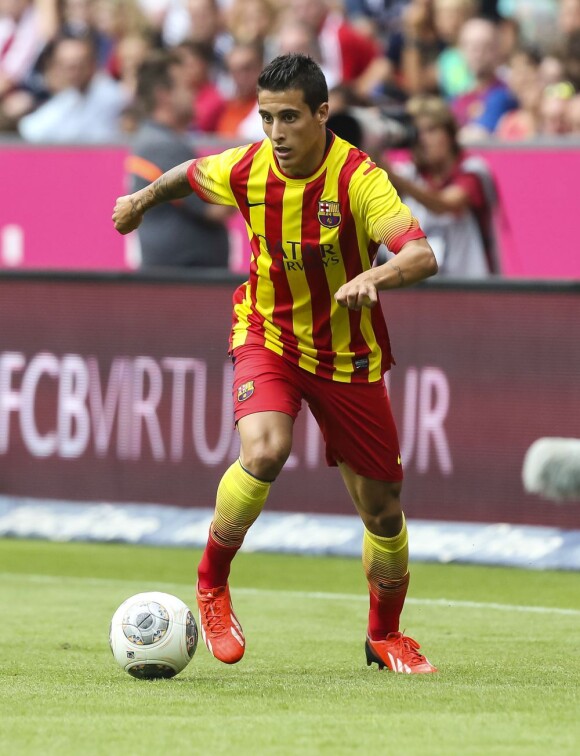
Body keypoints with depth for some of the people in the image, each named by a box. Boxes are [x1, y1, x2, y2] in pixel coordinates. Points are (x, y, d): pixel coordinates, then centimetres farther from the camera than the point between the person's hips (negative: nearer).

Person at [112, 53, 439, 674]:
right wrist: (143, 199, 29)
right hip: (267, 335, 0)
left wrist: (372, 278, -55)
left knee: (382, 508, 6)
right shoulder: (246, 169, -13)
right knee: (264, 452, -30)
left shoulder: (359, 178, -23)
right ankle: (212, 583, -7)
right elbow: (188, 175, 12)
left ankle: (384, 634, 33)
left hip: (348, 354, 0)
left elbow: (422, 256, -35)